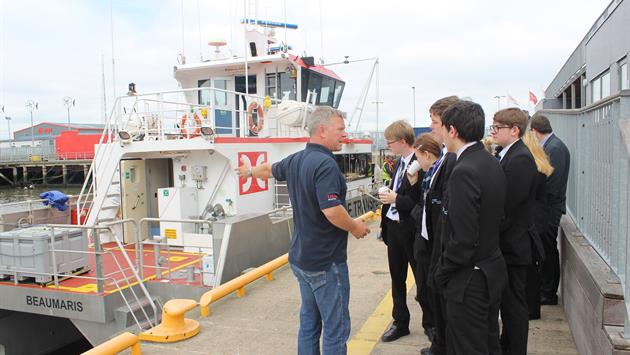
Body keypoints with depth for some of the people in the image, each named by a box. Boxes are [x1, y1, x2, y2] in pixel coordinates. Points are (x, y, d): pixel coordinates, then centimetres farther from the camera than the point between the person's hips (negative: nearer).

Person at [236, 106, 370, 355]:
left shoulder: (295, 160, 6)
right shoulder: (325, 164, -21)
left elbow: (270, 169, 26)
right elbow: (332, 211, -30)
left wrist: (250, 171, 48)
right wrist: (356, 227, -10)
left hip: (301, 258, 9)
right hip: (326, 261, -9)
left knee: (309, 322, 18)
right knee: (336, 327, 2)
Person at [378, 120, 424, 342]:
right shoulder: (399, 163, 9)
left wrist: (396, 199, -21)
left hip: (410, 229, -8)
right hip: (393, 225, 8)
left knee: (421, 278, 9)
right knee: (397, 278, 17)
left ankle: (430, 323, 29)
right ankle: (400, 323, 32)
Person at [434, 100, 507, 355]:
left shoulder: (463, 172, -24)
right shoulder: (493, 164, 4)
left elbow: (464, 239, -25)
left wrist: (443, 272, -10)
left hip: (469, 280, -9)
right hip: (492, 271, 9)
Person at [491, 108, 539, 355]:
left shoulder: (521, 159, -19)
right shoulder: (506, 155, 11)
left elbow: (507, 206, -23)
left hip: (512, 247, -9)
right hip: (504, 245, 9)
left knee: (514, 305, 5)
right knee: (506, 302, 21)